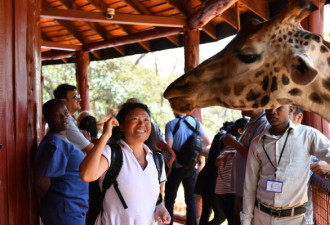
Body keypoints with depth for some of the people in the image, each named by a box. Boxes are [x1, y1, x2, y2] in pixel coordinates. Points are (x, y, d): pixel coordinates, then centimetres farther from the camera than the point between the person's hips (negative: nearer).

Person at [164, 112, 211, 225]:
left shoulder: (170, 124, -10)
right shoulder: (194, 122, -1)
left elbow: (168, 146, -17)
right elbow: (207, 142, 2)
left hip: (175, 166, -2)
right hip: (191, 167, 3)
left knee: (169, 200, 9)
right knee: (191, 200, 11)